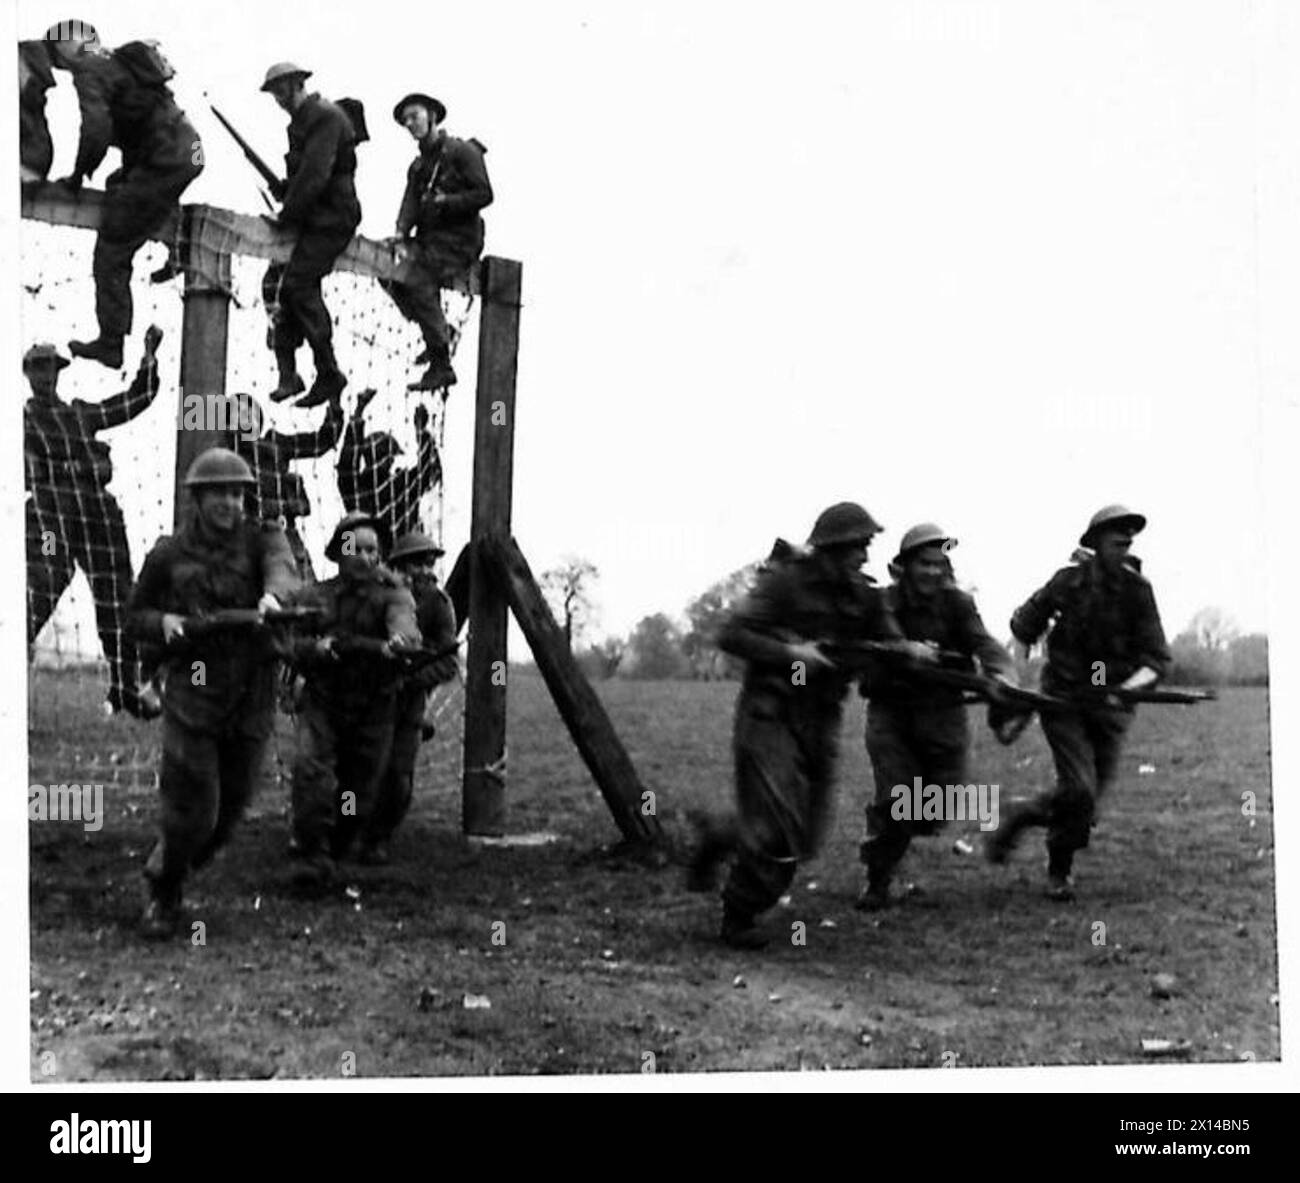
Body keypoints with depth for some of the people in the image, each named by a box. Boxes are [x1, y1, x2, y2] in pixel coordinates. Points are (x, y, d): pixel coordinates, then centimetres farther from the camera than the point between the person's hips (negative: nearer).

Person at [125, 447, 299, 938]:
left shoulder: (262, 538, 2)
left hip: (251, 700, 2)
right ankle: (162, 898, 16)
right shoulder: (168, 555, 4)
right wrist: (162, 623, -10)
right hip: (192, 694, -2)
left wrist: (273, 594, -44)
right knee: (192, 810, -9)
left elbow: (283, 568, -20)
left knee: (228, 811, 9)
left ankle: (167, 874, 37)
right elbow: (135, 616, 14)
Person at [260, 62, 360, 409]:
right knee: (276, 282, 0)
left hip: (332, 219, -10)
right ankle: (288, 373, 0)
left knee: (298, 283, -17)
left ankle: (328, 373, -10)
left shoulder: (325, 117, -12)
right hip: (311, 218, 10)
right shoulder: (301, 120, 20)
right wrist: (284, 190, 6)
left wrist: (287, 214, -15)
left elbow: (315, 174, -20)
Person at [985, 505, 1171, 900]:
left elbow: (1157, 658, -4)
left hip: (1110, 706, 3)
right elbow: (1024, 625, 11)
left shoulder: (1137, 590, -2)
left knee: (1087, 799, 2)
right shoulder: (1069, 582, -4)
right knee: (1079, 789, -16)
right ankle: (1059, 871, 7)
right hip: (1064, 700, -2)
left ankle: (1020, 815, 30)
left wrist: (1131, 685, -23)